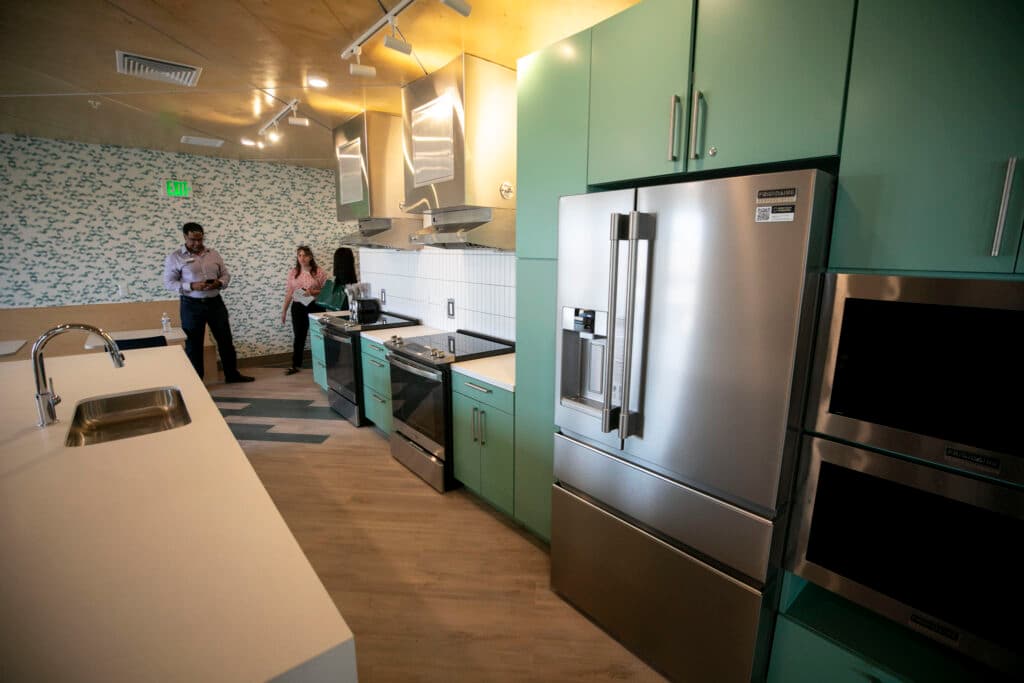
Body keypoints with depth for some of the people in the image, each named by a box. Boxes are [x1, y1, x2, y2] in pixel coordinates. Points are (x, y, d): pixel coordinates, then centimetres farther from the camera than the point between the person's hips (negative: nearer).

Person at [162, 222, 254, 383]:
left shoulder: (213, 254, 7)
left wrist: (219, 283, -12)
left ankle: (232, 373, 22)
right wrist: (191, 286, -21)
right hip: (192, 305, -3)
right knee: (194, 344, 6)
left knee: (225, 339, 9)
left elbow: (226, 275, 10)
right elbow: (169, 282, -6)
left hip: (215, 302, 3)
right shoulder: (175, 257, -4)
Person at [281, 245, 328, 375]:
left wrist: (313, 292, -20)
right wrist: (284, 310, 7)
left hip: (315, 307, -2)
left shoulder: (319, 272, -4)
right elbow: (289, 292, 7)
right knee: (299, 336, 7)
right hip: (298, 307, 2)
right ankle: (295, 365, 14)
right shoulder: (293, 272, 4)